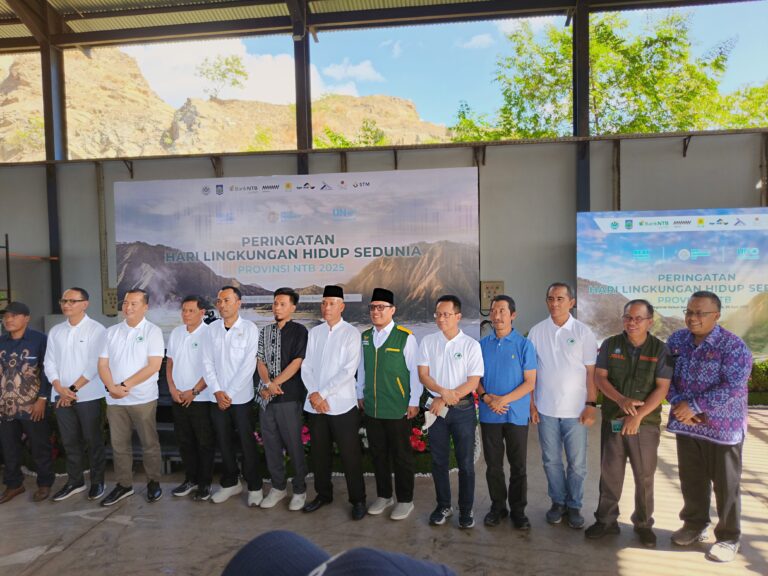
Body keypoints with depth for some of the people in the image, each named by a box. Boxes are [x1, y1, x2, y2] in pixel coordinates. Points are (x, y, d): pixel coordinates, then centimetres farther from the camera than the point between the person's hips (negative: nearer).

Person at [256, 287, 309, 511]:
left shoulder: (299, 331, -4)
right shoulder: (265, 332, 12)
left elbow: (297, 363, -11)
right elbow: (261, 362, 9)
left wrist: (274, 384, -10)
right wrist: (268, 384, -9)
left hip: (290, 398, -5)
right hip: (266, 398, 5)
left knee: (294, 445, 2)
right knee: (271, 444, 12)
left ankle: (300, 489, 18)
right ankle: (278, 487, 28)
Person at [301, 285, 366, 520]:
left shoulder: (351, 333, -5)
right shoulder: (314, 333, 8)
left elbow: (348, 370, -13)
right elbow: (306, 366, 5)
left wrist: (323, 393, -14)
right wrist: (313, 394, -10)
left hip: (341, 404, -4)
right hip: (315, 404, 4)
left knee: (350, 455, 3)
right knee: (319, 453, 15)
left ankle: (358, 500, 19)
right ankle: (323, 494, 33)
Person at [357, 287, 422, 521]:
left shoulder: (405, 337, -11)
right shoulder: (365, 337, 6)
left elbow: (415, 370, -8)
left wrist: (414, 402, -7)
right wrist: (360, 395, 14)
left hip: (398, 409, -5)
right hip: (371, 408, 5)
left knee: (401, 456, 8)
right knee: (378, 454, 16)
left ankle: (405, 500, 25)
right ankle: (383, 496, 34)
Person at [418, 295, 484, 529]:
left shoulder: (471, 345, -5)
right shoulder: (428, 342, 2)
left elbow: (473, 382, -9)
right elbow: (423, 375, -2)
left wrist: (445, 400, -13)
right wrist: (442, 392, -19)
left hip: (463, 409, -2)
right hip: (436, 408, 2)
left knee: (465, 462, 6)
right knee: (438, 461, 12)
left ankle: (466, 509, 23)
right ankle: (443, 506, 28)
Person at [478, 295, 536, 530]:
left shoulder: (524, 344, -4)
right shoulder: (482, 344, 3)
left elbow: (530, 382, -7)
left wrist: (504, 399, -18)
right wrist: (486, 397, -12)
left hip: (517, 415, -2)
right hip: (489, 414, 2)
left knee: (518, 466, 8)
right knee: (493, 465, 12)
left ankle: (518, 510, 24)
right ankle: (497, 506, 28)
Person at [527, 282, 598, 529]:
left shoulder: (583, 332, -3)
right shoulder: (537, 331, 1)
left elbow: (591, 372, -1)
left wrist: (591, 404, -6)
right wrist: (531, 404, 1)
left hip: (575, 409, -1)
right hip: (545, 409, 1)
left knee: (577, 463, 8)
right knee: (551, 460, 12)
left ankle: (574, 505, 26)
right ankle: (558, 502, 29)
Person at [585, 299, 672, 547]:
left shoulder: (660, 349, -4)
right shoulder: (610, 344, 1)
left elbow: (662, 388, -9)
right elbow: (600, 377, -1)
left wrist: (638, 416, -17)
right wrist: (621, 400, -18)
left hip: (646, 423, -1)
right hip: (612, 421, 1)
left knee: (644, 476, 8)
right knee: (610, 473, 9)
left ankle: (643, 524, 27)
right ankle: (606, 520, 24)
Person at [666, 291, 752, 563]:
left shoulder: (733, 345, -15)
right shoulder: (677, 340, 0)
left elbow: (733, 387, -22)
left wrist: (694, 405, -23)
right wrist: (678, 404, -14)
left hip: (723, 427, -4)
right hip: (686, 424, 4)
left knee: (725, 484, 10)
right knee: (691, 479, 17)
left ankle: (729, 538, 27)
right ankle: (694, 525, 36)